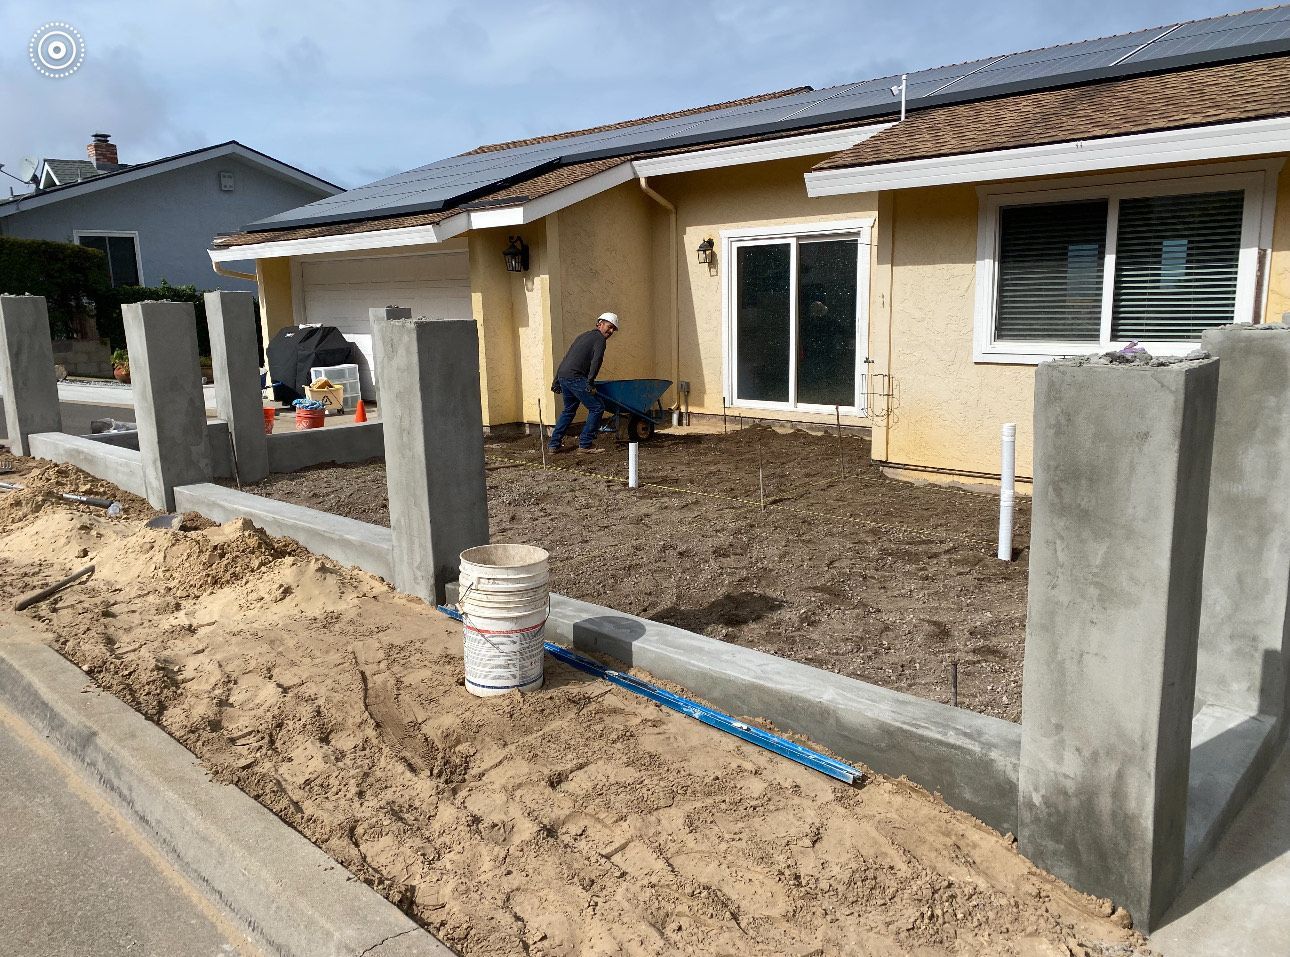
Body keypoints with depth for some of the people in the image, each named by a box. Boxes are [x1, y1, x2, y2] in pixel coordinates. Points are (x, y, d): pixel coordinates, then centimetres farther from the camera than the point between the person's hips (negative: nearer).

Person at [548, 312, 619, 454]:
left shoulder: (583, 336, 28)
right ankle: (585, 444, -4)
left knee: (569, 409, 24)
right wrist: (590, 382, -19)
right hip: (575, 377, -9)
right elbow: (596, 361, -15)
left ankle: (555, 444, 24)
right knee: (597, 407, -3)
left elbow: (567, 358, 28)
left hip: (563, 376, 9)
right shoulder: (599, 338, 1)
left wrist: (557, 381, 27)